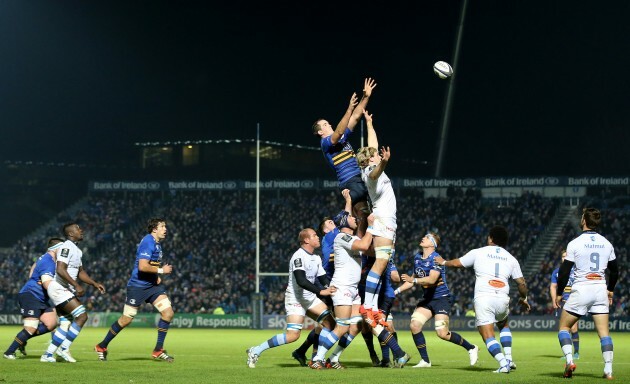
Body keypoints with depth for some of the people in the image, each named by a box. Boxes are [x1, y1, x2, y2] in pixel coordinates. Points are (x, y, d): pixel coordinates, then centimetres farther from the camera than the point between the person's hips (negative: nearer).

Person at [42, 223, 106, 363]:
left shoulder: (77, 250, 16)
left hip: (65, 290, 10)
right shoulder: (67, 247, -15)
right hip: (59, 288, -10)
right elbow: (60, 270, -24)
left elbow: (80, 272, 24)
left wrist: (94, 284, 14)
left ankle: (48, 354, 14)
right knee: (82, 316, -14)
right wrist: (76, 286, -24)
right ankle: (64, 348, -9)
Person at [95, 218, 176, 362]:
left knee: (168, 312, -6)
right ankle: (102, 347, 17)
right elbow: (142, 266, -29)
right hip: (138, 285, -8)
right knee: (126, 319, -2)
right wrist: (161, 270, -18)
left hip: (153, 285, 8)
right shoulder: (148, 243, -18)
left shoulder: (157, 243, 12)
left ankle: (158, 351, 3)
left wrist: (157, 276, 14)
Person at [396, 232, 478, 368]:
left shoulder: (435, 259, -16)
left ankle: (471, 348, 6)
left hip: (441, 298, -7)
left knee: (442, 333, -16)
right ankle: (425, 361, 1)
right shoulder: (417, 258, 9)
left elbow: (432, 279, -30)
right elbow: (413, 279, 21)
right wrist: (396, 291, 14)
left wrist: (413, 280, -42)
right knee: (414, 326, -10)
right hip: (427, 298, 7)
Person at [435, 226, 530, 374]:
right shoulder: (511, 259, 13)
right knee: (504, 325, 31)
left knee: (488, 336, -1)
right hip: (502, 299, 3)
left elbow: (457, 263, 16)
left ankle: (503, 363, -19)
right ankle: (509, 359, 19)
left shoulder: (478, 253, 7)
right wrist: (523, 298, 33)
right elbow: (521, 283, 13)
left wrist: (443, 262, 38)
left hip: (483, 298, -3)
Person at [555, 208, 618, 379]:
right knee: (604, 332, 4)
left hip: (581, 289, -4)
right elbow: (615, 270, 17)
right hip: (600, 290, 4)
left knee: (564, 327, 9)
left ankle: (569, 360, -10)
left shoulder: (575, 243, -6)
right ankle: (608, 370, -4)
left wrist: (559, 294, 6)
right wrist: (610, 290, 31)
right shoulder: (606, 244, 7)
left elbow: (564, 271, -6)